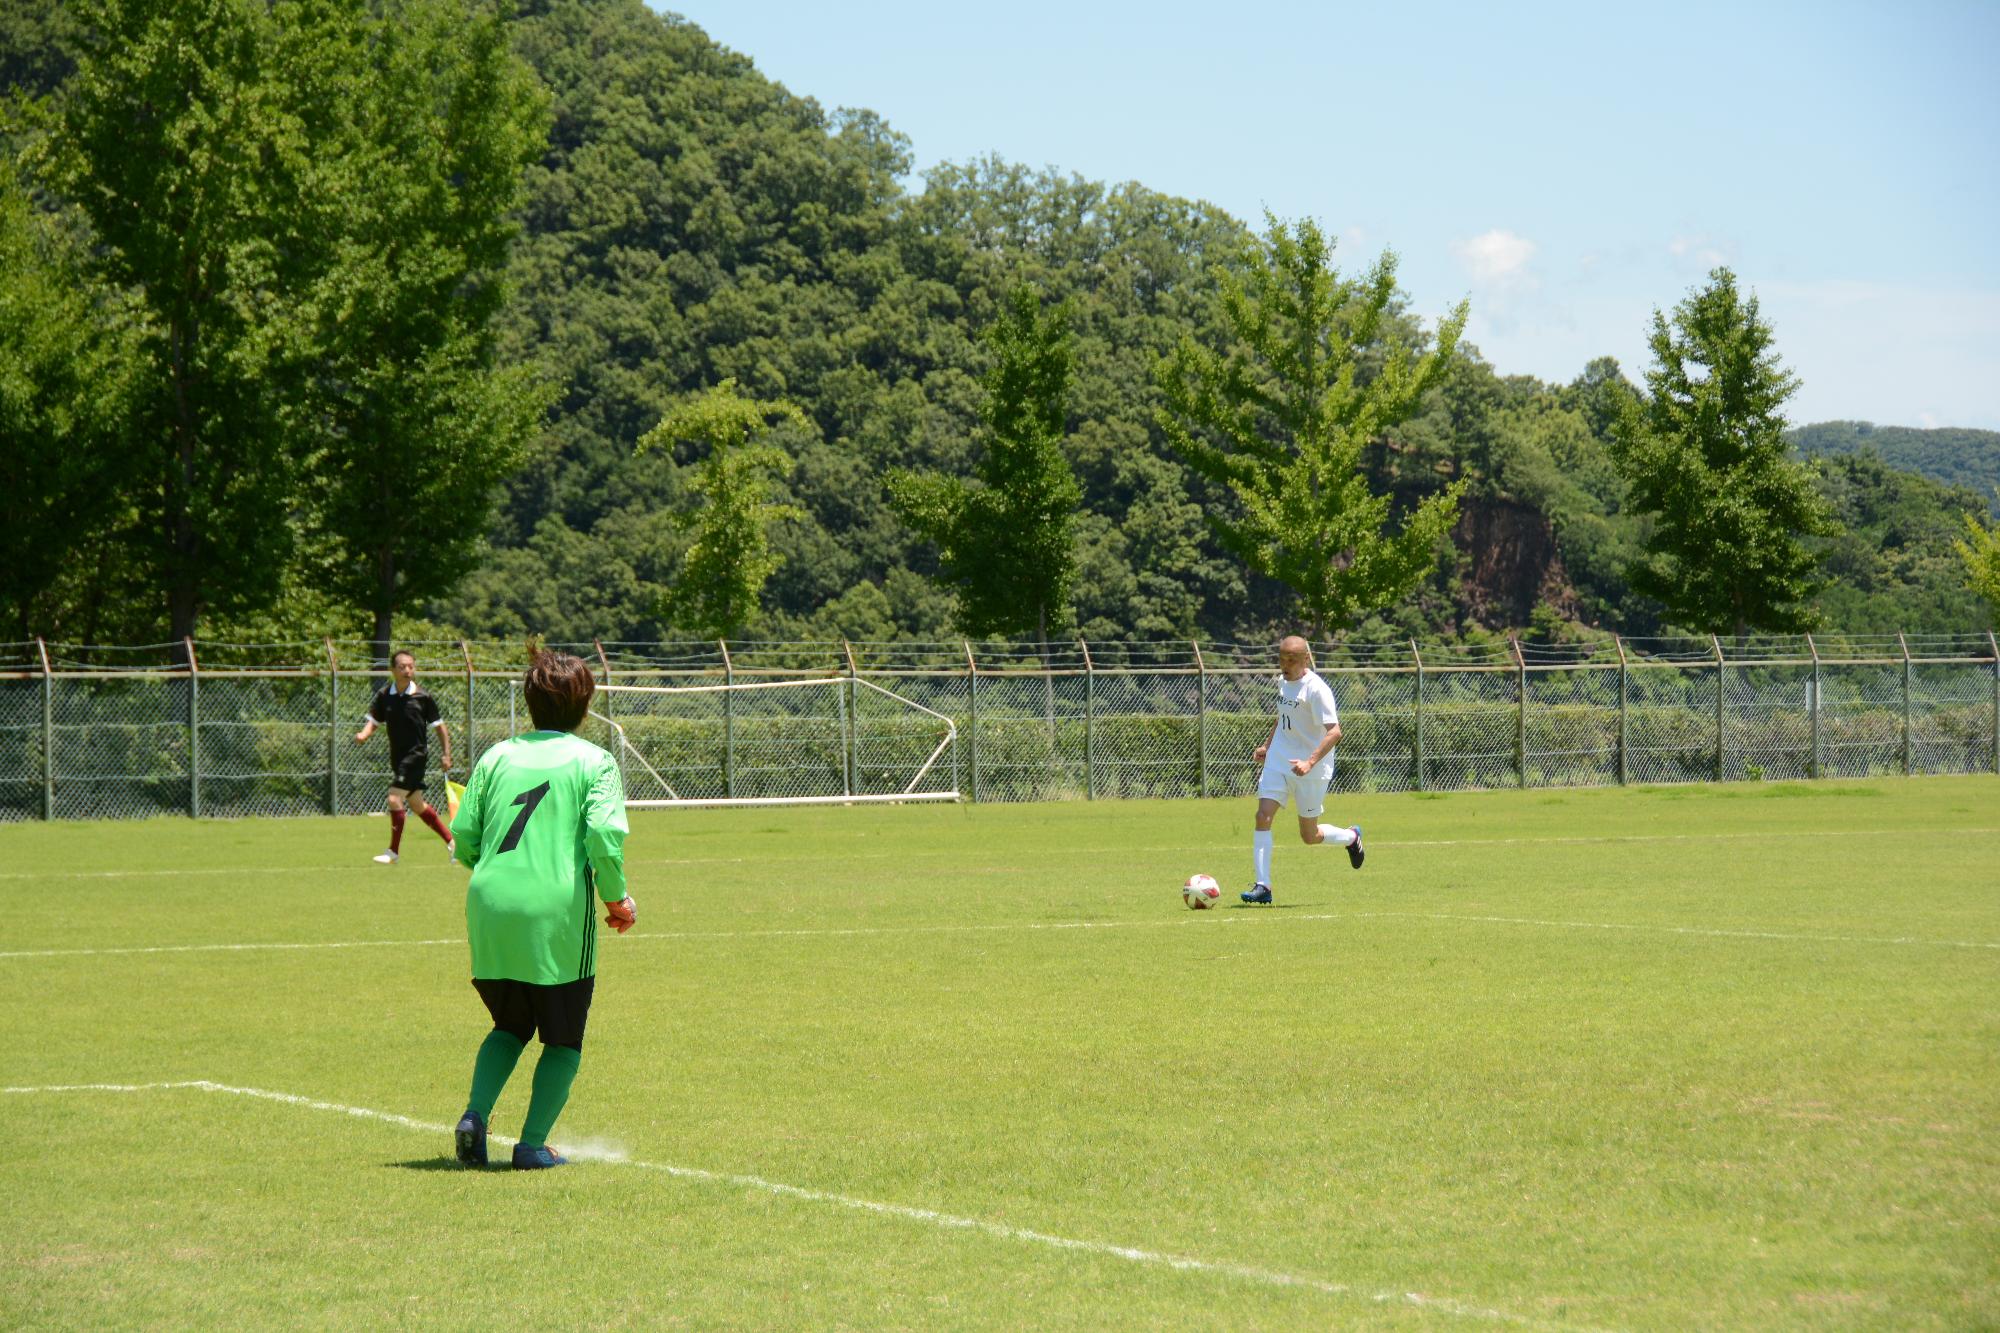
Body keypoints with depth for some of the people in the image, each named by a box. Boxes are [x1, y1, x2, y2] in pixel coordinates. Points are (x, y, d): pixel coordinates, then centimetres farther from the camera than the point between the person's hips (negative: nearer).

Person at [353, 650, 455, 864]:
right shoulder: (384, 696, 1)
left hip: (416, 754, -6)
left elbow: (439, 726, 0)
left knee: (395, 798, -16)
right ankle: (451, 841, 31)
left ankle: (394, 852, -6)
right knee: (416, 804, 15)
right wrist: (363, 734, -16)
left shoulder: (422, 696, -8)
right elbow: (374, 721, 6)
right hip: (397, 756, 6)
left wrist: (446, 754, -2)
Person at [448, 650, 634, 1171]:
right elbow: (604, 835, -13)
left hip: (490, 910, 4)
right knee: (563, 1038, 12)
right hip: (558, 913, -4)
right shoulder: (595, 762, 1)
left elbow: (463, 835, 8)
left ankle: (475, 1113, 0)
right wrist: (617, 898, 2)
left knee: (510, 1025, 22)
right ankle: (533, 1143, 3)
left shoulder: (497, 756, 11)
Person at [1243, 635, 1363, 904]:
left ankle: (1351, 837, 38)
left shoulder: (1316, 689, -19)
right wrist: (1267, 746, 20)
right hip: (1278, 761, 6)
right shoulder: (1283, 681, 6)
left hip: (1311, 770, -6)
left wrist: (1310, 762, -34)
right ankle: (1262, 886, -11)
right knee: (1263, 817, -12)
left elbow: (1334, 732, -25)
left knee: (1310, 837, 6)